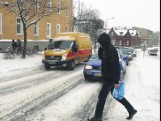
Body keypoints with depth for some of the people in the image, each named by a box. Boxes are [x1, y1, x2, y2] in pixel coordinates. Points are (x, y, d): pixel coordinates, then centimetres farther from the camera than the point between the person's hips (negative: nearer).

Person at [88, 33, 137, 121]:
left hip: (110, 78, -10)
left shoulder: (111, 50, -22)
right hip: (108, 77, 10)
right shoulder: (106, 49, 7)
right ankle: (131, 110, 27)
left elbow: (115, 66, -25)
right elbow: (100, 57, 22)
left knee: (102, 96, -1)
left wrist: (116, 81, -26)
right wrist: (101, 48, 3)